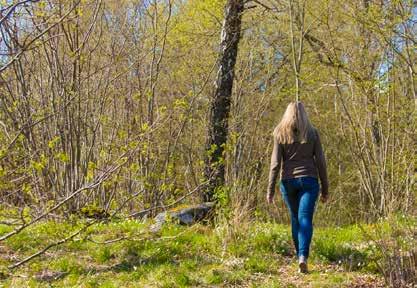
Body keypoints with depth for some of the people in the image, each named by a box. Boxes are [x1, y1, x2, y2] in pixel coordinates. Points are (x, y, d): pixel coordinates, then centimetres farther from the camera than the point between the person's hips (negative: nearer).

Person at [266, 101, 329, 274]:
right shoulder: (312, 133, 4)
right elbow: (320, 162, 3)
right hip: (309, 181, -1)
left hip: (288, 181, 1)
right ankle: (303, 256, -27)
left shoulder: (280, 133, 2)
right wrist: (325, 188, 9)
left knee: (295, 219, 16)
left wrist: (270, 190, -1)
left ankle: (300, 256, 23)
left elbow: (275, 163, -3)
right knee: (305, 219, -8)